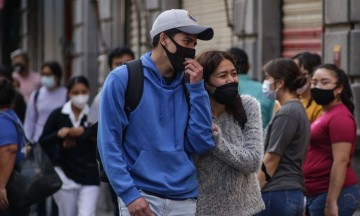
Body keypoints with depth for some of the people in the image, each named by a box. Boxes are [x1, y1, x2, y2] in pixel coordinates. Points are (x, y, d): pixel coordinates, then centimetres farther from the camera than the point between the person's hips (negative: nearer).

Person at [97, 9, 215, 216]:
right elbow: (109, 142, -7)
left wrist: (197, 88, -3)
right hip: (141, 198, -4)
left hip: (185, 199, 4)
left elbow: (201, 145, 2)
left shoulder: (189, 84, 10)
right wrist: (129, 193, -16)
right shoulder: (123, 79, -3)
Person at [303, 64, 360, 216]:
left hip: (333, 194, -11)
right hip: (318, 193, 11)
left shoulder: (340, 117, -13)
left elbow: (341, 161, -20)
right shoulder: (326, 115, 19)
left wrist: (331, 202, -23)